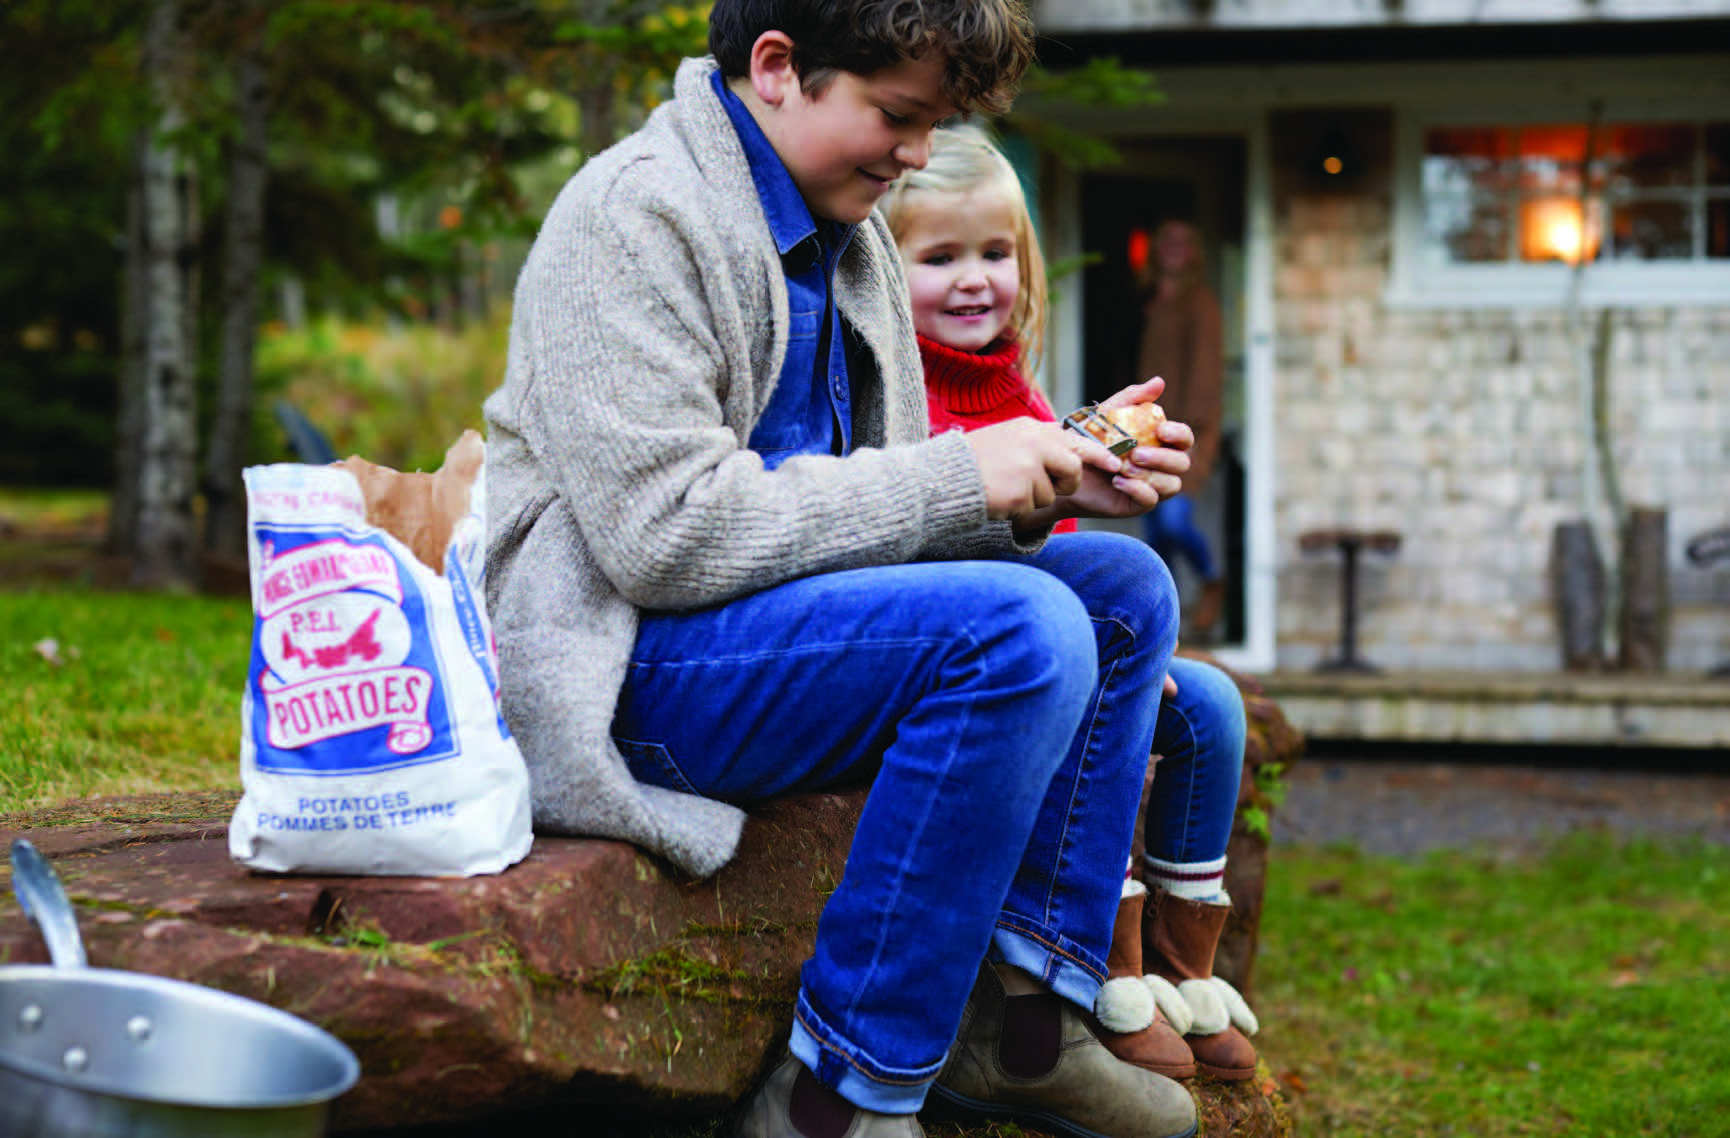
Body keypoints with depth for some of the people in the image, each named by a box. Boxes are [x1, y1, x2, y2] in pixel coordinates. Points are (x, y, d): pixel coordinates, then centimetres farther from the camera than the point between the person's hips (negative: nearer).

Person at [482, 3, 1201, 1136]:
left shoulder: (846, 233, 15)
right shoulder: (634, 215, -15)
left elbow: (856, 500, 18)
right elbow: (665, 532, -24)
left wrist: (1054, 479, -1)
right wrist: (957, 480, -20)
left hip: (800, 617, 10)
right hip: (628, 662, -10)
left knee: (1124, 586, 3)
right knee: (1019, 630, -27)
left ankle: (1022, 1022, 1)